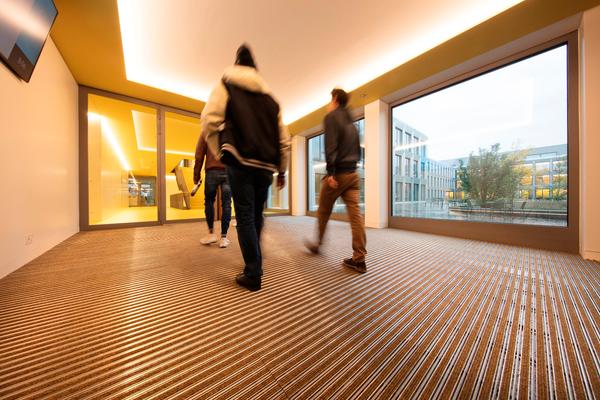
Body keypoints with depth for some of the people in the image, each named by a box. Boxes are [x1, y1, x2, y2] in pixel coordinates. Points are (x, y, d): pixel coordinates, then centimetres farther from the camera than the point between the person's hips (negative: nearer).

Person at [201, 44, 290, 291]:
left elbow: (210, 120, -5)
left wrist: (219, 153, 6)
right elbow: (283, 139, 15)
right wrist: (281, 170, 19)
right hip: (265, 166, 4)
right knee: (256, 216, 15)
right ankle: (255, 265, 28)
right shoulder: (269, 97, 21)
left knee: (245, 217, -1)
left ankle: (252, 274, 3)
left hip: (240, 162, -4)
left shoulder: (227, 84, 12)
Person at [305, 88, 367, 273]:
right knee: (355, 213, -2)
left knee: (323, 211, 10)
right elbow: (358, 151, 22)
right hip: (352, 173, 7)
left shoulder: (331, 117, 0)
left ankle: (318, 243, 27)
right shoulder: (351, 123, 23)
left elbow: (330, 146, -15)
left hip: (337, 173, -7)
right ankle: (359, 259, -1)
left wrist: (331, 172, -21)